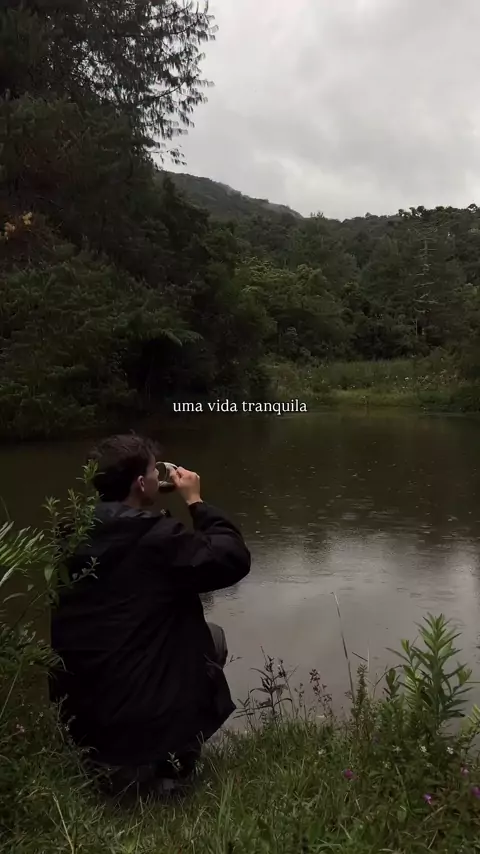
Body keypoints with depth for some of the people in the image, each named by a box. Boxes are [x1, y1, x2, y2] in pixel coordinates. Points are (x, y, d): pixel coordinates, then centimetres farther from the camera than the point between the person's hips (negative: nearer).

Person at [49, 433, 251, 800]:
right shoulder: (159, 536, -22)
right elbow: (234, 559, -13)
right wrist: (196, 501, -4)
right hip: (143, 712, -6)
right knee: (213, 636, 17)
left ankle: (109, 753, 22)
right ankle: (166, 754, 12)